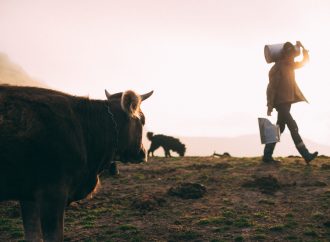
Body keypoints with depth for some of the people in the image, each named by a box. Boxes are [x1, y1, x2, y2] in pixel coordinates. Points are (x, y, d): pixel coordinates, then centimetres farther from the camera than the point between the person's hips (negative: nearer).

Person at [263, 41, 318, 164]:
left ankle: (267, 155, 14)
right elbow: (271, 87, -17)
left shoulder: (290, 65, 11)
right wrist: (270, 105, -19)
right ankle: (306, 155, -15)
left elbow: (305, 61, 21)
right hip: (280, 102, -10)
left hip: (287, 102, 10)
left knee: (280, 128, 10)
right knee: (293, 127, -12)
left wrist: (302, 47, 7)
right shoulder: (277, 68, -14)